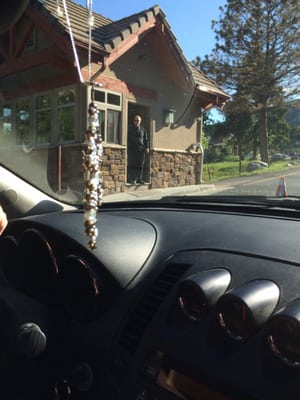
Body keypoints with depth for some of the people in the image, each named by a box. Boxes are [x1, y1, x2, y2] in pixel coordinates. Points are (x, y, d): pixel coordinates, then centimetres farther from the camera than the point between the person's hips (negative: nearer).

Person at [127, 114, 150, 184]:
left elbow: (146, 139, 13)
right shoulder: (130, 129, 8)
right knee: (132, 164, -7)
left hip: (141, 149, 2)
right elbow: (127, 139, 9)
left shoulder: (143, 129, 13)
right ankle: (132, 179, -4)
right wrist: (127, 147, 2)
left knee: (140, 165, 2)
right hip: (132, 149, -2)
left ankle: (139, 179, 8)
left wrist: (147, 147, 2)